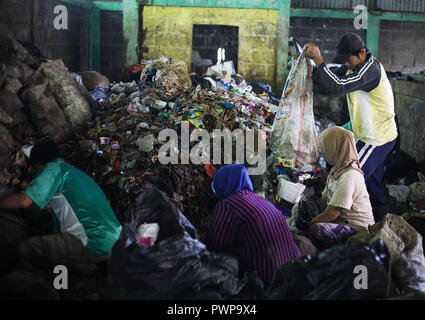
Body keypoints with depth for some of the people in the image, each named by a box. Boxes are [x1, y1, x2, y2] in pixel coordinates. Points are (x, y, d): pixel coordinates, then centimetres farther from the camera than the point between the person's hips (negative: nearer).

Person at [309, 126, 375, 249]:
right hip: (342, 221, 10)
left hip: (359, 230, -10)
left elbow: (330, 215, -25)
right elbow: (324, 199, 15)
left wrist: (309, 224, -13)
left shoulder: (349, 177, -24)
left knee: (317, 229, -35)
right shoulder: (337, 169, 8)